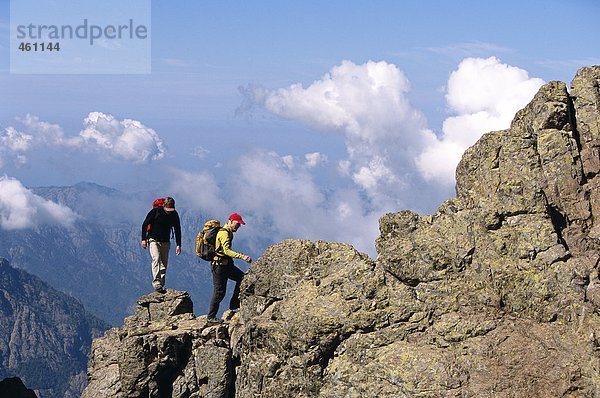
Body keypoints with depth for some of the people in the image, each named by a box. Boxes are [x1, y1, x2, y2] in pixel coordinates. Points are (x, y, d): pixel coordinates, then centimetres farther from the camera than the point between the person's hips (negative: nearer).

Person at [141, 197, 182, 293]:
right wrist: (144, 239, -10)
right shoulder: (155, 211, -14)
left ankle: (161, 285, 8)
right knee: (156, 260, -20)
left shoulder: (174, 215, -3)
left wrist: (178, 245, 2)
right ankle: (156, 283, -29)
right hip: (153, 240, -4)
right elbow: (145, 225, -6)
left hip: (166, 242, 4)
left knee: (164, 264, 2)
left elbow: (177, 230, 6)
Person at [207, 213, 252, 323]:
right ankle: (211, 317, 6)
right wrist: (242, 256, -38)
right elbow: (227, 251, -31)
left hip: (226, 264, 10)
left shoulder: (228, 232, 14)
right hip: (219, 265, -10)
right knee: (219, 292, -4)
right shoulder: (224, 233, -18)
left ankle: (234, 304, 7)